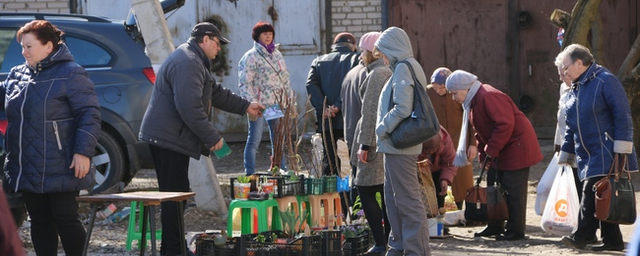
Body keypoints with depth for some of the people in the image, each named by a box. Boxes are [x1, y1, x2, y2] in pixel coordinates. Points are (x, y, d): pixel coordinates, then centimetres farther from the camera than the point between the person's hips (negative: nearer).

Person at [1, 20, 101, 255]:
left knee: (65, 218, -2)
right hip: (27, 169, 7)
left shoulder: (70, 74, -8)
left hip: (60, 169, -7)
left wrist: (83, 152, -18)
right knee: (39, 220, 10)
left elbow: (89, 115, -11)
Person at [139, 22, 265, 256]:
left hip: (171, 138, 11)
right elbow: (190, 107, -24)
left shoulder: (194, 61, 21)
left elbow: (216, 92, 33)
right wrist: (212, 138, -19)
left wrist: (245, 106, 34)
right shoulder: (187, 63, -17)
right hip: (170, 139, -11)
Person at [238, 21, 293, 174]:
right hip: (260, 105, -6)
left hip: (277, 104, 6)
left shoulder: (277, 55, 15)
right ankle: (249, 174, -2)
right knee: (254, 140, -5)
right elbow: (245, 83, -11)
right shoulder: (251, 56, -6)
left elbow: (285, 79, 20)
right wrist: (251, 105, -18)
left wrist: (290, 100, 14)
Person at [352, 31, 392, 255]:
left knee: (366, 190, -7)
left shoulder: (377, 74, -13)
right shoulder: (391, 72, 16)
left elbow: (370, 112, -17)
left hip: (377, 138, -9)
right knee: (387, 192, 11)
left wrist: (364, 144, -17)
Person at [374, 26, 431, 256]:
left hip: (399, 145, -10)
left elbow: (402, 109, -23)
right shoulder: (408, 66, 16)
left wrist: (382, 129, -13)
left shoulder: (403, 68, -15)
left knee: (407, 199, -6)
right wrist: (384, 129, 16)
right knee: (393, 197, 17)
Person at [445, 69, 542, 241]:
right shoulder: (473, 101, 11)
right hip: (498, 152, 11)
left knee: (513, 190, -7)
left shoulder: (488, 97, -22)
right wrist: (483, 154, 9)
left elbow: (505, 124, -28)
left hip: (516, 147, -11)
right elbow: (480, 131, 18)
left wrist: (491, 151, -23)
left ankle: (515, 231, -2)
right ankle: (495, 227, 20)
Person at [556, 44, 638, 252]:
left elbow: (623, 116, -15)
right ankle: (612, 240, 10)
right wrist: (565, 155, 21)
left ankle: (582, 236, -13)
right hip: (586, 155, 8)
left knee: (590, 192, -14)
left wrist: (621, 151, -19)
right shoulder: (574, 89, 16)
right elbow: (571, 126, 22)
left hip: (605, 154, -8)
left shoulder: (605, 81, -10)